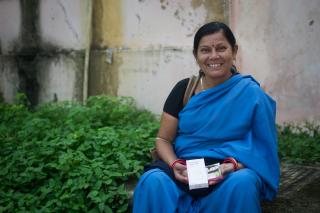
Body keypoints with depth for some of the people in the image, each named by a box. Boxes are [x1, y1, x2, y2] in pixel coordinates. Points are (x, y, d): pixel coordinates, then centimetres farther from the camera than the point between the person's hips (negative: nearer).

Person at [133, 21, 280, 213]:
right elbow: (163, 140, 8)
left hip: (234, 172, -1)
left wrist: (234, 166, -19)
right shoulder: (183, 89, 6)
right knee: (153, 181, -30)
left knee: (241, 184, -35)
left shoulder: (252, 94, 0)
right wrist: (175, 165, -13)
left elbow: (262, 148, 1)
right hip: (185, 170, 2)